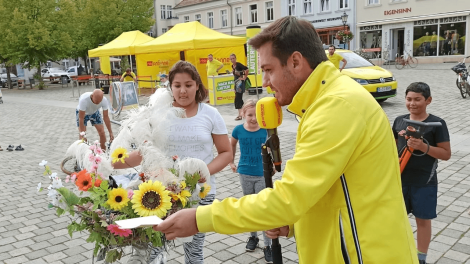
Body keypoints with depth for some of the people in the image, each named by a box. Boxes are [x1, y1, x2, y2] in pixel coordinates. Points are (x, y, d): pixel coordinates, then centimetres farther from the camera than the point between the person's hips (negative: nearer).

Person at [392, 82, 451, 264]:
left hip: (424, 182, -3)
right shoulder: (399, 121, 2)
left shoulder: (437, 124, -10)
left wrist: (424, 147, -24)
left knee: (423, 219, 11)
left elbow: (446, 154, -10)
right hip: (400, 179, 4)